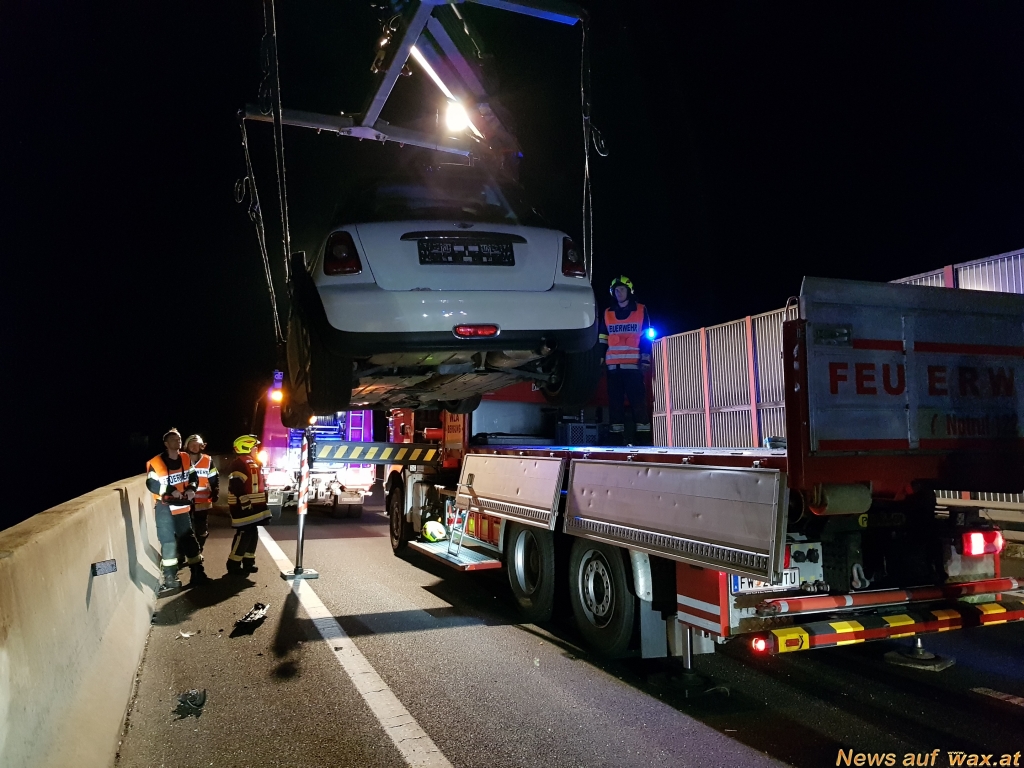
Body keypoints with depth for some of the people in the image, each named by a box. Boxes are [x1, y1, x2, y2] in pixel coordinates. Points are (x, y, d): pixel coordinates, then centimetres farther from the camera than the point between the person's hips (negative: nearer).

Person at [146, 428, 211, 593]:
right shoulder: (155, 463, -13)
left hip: (182, 506, 5)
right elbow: (152, 485, -13)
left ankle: (198, 574, 22)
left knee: (189, 540, 12)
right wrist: (171, 491, -22)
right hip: (165, 508, -5)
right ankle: (171, 580, 6)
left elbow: (193, 476, 10)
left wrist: (191, 488, -9)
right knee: (168, 542, -3)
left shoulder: (185, 459, 3)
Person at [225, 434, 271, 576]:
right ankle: (234, 564, 1)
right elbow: (236, 487, -23)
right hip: (243, 507, -10)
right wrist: (245, 503, -23)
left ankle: (248, 561, 23)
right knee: (244, 534, -8)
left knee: (252, 534, 14)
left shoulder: (252, 462, 17)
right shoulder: (239, 464, -16)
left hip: (253, 506, 10)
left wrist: (261, 503, 23)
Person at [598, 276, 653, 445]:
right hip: (613, 364, 4)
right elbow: (602, 339, 16)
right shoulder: (607, 313, 16)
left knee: (638, 399, -8)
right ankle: (616, 436, 8)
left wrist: (645, 359, -3)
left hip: (633, 363, -3)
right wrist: (600, 359, 9)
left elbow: (646, 337, 4)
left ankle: (643, 436, -6)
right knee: (615, 400, 4)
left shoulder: (641, 310, 7)